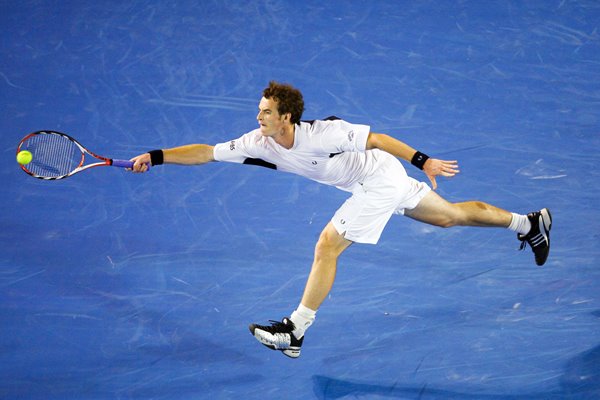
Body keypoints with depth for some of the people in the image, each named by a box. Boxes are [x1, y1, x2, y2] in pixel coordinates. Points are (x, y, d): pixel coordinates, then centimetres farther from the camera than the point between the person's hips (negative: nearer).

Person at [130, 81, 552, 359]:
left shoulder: (321, 134, -30)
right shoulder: (260, 143, -10)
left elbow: (376, 138, -23)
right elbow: (206, 152, -11)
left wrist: (423, 160, -24)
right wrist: (157, 157, -20)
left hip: (380, 178, -8)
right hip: (373, 183, 8)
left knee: (327, 247, -12)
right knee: (451, 215, 20)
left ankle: (296, 331, -5)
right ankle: (529, 222, 37)